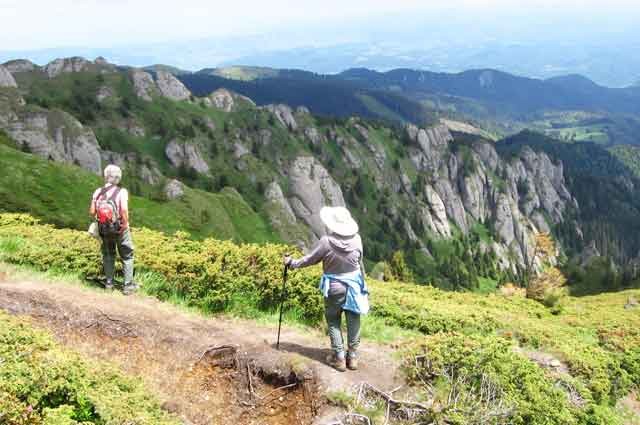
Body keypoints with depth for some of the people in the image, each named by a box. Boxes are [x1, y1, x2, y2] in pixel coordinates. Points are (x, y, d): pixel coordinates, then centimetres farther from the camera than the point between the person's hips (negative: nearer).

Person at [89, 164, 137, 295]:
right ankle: (128, 285, 8)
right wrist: (126, 224, -13)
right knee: (127, 257, 9)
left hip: (104, 229, 4)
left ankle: (109, 282, 26)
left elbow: (92, 212, -4)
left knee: (108, 255, 21)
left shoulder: (98, 192, -4)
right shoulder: (121, 191, -15)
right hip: (120, 229, -4)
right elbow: (124, 210, -26)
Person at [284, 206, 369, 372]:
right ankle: (352, 357, 20)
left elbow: (310, 259, -6)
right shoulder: (356, 240, -10)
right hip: (354, 285, 3)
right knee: (353, 321, 12)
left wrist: (292, 263, 10)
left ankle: (339, 358, 13)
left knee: (334, 322, 12)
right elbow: (360, 262, 3)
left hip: (334, 287, -3)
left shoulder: (326, 242, -19)